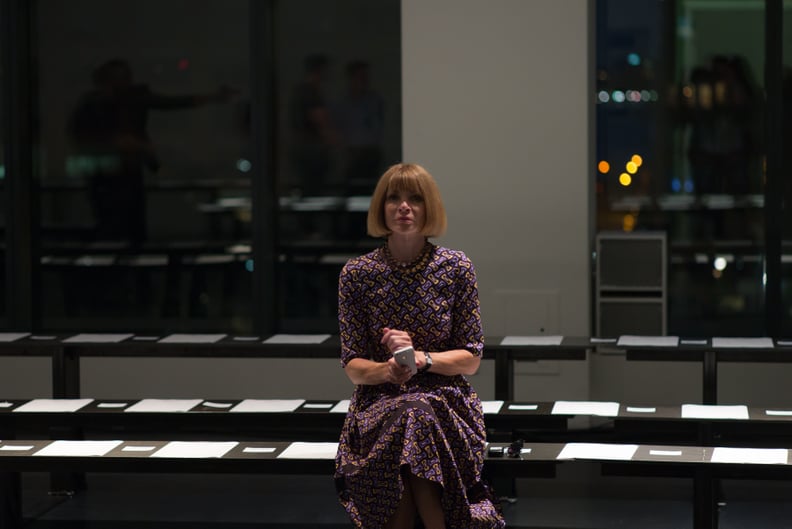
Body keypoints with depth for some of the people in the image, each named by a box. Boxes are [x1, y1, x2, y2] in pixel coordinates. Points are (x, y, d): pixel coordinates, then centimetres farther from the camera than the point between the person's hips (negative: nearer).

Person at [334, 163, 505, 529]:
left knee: (416, 421, -34)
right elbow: (352, 364, 3)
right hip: (378, 404, 0)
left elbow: (471, 358, 3)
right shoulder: (357, 274, 4)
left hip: (445, 401, 0)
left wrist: (420, 358, -14)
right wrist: (386, 370, -19)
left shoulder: (456, 268, 4)